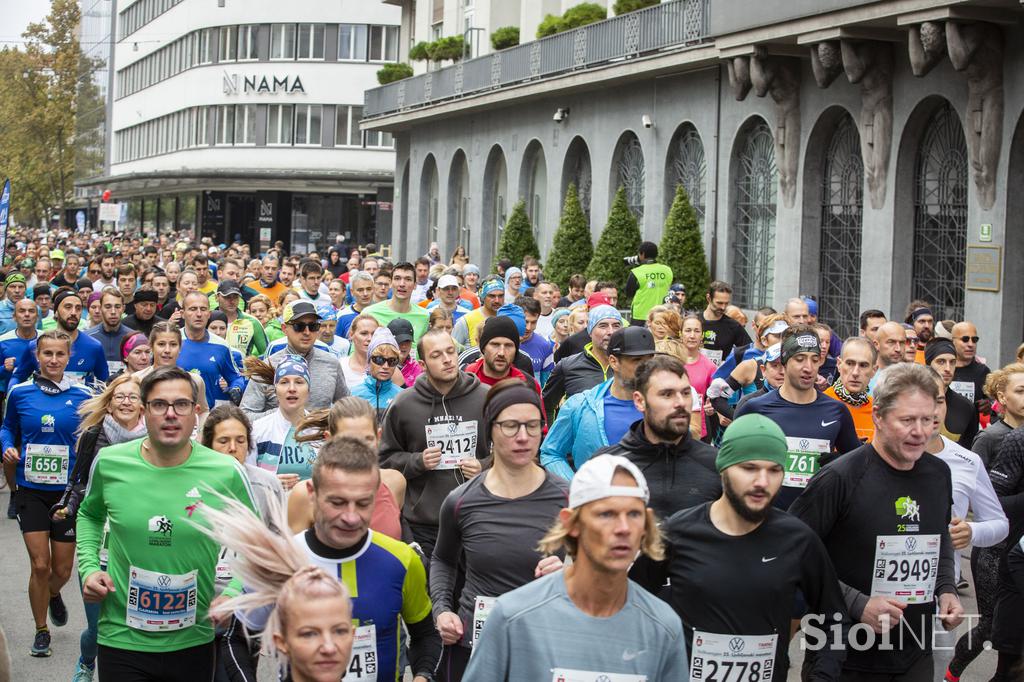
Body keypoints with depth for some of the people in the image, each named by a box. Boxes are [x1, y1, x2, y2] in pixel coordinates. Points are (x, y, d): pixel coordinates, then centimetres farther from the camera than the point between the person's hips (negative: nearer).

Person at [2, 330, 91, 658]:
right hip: (31, 491, -1)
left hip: (68, 491, 1)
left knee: (62, 570, 8)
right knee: (40, 565, -5)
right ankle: (41, 630, 16)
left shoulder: (81, 397, -4)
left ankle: (52, 594, 45)